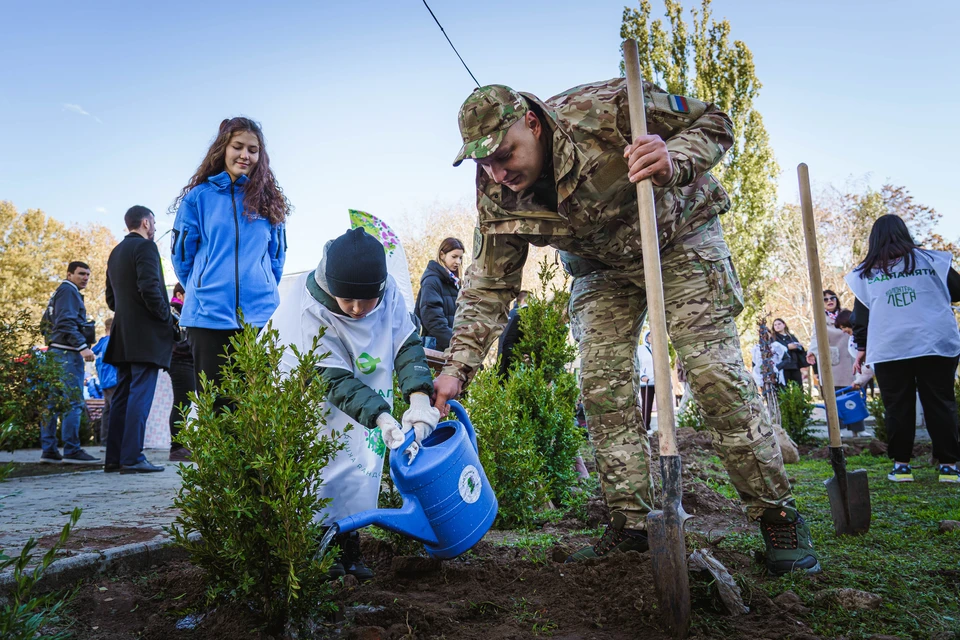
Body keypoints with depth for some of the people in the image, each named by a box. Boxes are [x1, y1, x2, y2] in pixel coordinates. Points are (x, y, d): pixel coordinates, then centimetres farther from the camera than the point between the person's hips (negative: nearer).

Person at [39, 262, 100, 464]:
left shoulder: (60, 292, 23)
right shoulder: (68, 291, -7)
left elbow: (46, 322, 26)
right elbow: (66, 322, -19)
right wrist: (82, 346, -24)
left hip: (55, 353, 11)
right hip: (67, 353, -11)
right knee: (73, 402, -12)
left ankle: (48, 450, 13)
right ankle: (72, 451, -15)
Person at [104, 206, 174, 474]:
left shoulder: (115, 252, 20)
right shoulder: (145, 246, -7)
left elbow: (111, 298, 21)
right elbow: (150, 288, -19)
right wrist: (167, 318, -9)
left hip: (123, 336, 9)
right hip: (147, 335, -9)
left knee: (123, 396, 11)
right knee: (140, 396, -9)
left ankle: (114, 457, 14)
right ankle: (132, 458, -10)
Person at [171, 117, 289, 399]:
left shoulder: (268, 200, 11)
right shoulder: (199, 196, 5)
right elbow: (182, 255, 10)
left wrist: (260, 291, 12)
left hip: (260, 316, 1)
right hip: (209, 315, -1)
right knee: (214, 403, 2)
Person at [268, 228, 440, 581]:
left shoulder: (388, 292, -23)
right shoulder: (308, 311, -34)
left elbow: (407, 345, -22)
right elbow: (337, 380, -37)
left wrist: (419, 398, -40)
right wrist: (383, 420, -48)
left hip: (363, 386, 4)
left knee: (358, 460, -2)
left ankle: (347, 542, 10)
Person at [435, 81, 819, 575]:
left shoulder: (606, 108, -31)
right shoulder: (497, 196, -17)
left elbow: (714, 123, -19)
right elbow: (488, 286, -10)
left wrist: (674, 161, -42)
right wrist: (456, 367, -18)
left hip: (679, 236, -4)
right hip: (603, 267, 4)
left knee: (715, 371, -13)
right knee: (602, 387, -6)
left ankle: (777, 515, 2)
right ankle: (632, 523, 7)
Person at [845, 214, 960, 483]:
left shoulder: (864, 273, 6)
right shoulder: (930, 260, 5)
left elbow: (860, 314, 8)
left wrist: (861, 348, 13)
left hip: (888, 350, 0)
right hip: (935, 345, 0)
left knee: (898, 408, 7)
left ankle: (901, 464, 8)